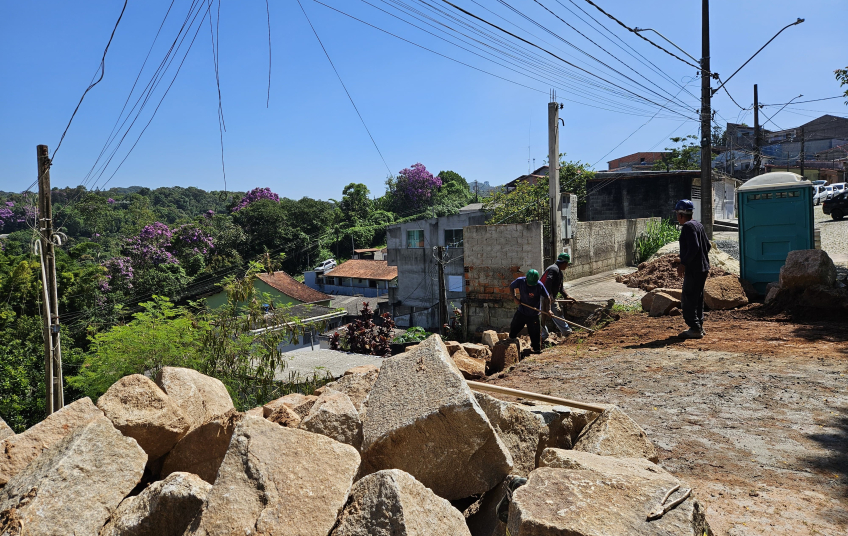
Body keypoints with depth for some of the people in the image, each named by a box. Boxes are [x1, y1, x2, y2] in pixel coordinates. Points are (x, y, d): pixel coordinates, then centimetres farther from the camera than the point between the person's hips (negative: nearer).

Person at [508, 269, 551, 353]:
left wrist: (548, 309, -19)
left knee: (534, 333, 1)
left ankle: (537, 349, 19)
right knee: (513, 328, 11)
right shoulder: (520, 281, -13)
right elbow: (511, 287, 6)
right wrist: (514, 298, -6)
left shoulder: (539, 286, -18)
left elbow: (547, 297, -8)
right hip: (521, 312, 3)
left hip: (533, 314, -3)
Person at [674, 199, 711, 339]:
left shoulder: (688, 226, -14)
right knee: (698, 298, 16)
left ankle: (695, 329, -7)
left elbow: (693, 247, -23)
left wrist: (683, 264, -19)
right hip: (703, 268, 10)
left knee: (688, 300, -7)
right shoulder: (698, 225, 16)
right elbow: (707, 245, 20)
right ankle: (699, 327, 22)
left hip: (693, 270, -10)